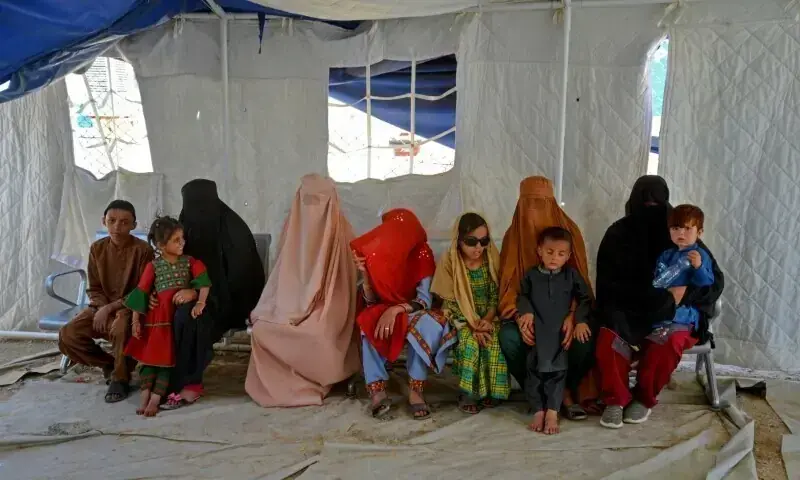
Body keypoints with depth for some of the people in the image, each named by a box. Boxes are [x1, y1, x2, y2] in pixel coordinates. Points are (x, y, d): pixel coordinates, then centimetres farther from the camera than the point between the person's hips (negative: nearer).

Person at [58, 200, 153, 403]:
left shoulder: (143, 250, -13)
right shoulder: (97, 248, 1)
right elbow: (94, 289, 6)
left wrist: (112, 307, -21)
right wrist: (103, 307, -15)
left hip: (130, 307, -5)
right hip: (102, 306, 5)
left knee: (120, 327, -39)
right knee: (68, 336, -17)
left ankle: (120, 377, -12)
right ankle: (109, 363, 10)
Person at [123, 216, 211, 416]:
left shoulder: (189, 262, 3)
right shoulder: (153, 266, 0)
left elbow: (203, 280, -8)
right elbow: (141, 292, 1)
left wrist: (200, 302, -25)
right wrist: (136, 320, -2)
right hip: (157, 316, 0)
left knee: (169, 356, -2)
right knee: (150, 353, -1)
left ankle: (156, 398, -1)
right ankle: (145, 395, 2)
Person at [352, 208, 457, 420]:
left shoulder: (421, 255, -10)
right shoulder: (377, 255, -4)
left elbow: (425, 300, -18)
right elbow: (370, 301, -8)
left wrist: (396, 309, -34)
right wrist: (365, 273, -24)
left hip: (411, 315, -1)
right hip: (381, 314, 2)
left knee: (424, 324, -35)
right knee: (368, 326, -32)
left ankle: (415, 391, -31)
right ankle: (377, 392, -35)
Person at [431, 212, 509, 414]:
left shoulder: (493, 258, -5)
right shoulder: (449, 261, -12)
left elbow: (496, 295, -2)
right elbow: (450, 302, -11)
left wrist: (488, 320, -19)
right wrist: (472, 325, -22)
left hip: (488, 316, 2)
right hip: (461, 319, -2)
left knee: (494, 342, -28)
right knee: (469, 342, -32)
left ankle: (490, 390, -8)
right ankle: (467, 392, -14)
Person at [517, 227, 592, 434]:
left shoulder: (571, 275, 7)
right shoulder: (531, 275, 9)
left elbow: (584, 299, 8)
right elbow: (522, 296, 19)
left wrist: (581, 320, -5)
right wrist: (526, 311, -1)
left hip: (561, 331, -1)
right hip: (537, 332, 1)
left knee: (558, 369, -9)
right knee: (535, 369, -4)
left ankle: (552, 411, -6)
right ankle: (538, 410, 4)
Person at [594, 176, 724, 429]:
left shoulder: (682, 239, -2)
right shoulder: (618, 234, -4)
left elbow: (716, 282, 0)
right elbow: (611, 286, -10)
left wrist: (685, 293, -21)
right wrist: (662, 297, -21)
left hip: (674, 313, 0)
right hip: (626, 310, 0)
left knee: (668, 340, -31)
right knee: (609, 337, -30)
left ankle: (644, 398, -5)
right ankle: (616, 399, -9)